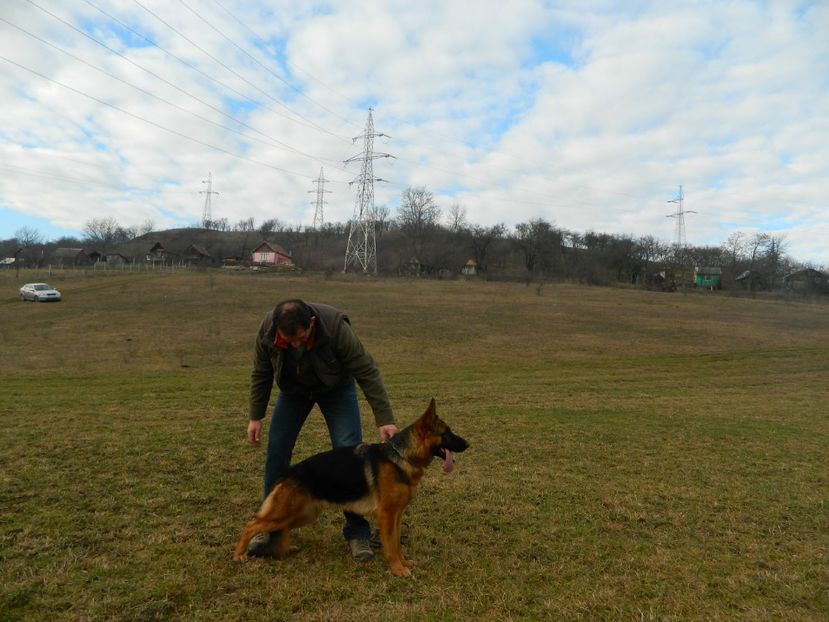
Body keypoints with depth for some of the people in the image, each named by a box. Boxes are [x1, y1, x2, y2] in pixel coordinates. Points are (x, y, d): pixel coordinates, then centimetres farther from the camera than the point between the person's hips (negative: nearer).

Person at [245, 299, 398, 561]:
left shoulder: (337, 328, -38)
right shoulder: (266, 330, -28)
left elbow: (367, 372, -30)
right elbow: (261, 374, -10)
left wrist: (384, 419, -31)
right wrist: (256, 416, -5)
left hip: (336, 388, -3)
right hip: (293, 389, 3)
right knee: (276, 451, -2)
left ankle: (358, 532, 0)